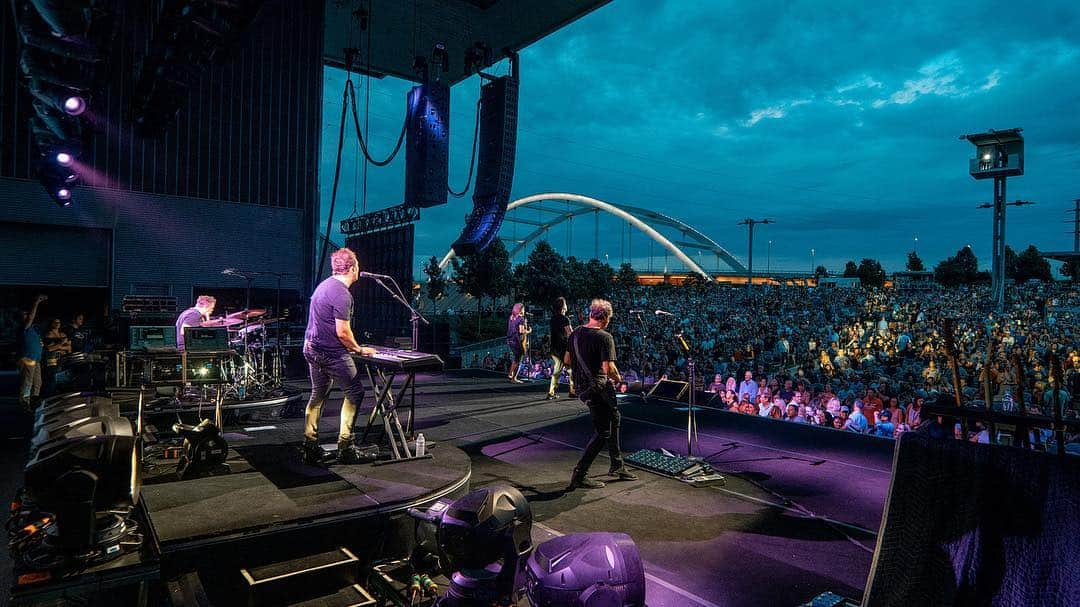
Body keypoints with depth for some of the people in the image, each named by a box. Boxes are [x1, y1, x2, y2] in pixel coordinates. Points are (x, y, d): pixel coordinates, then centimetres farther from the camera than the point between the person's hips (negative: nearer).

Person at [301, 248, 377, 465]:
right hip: (331, 353, -10)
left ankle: (310, 448, 20)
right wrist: (358, 349, -6)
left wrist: (352, 347, 21)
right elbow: (342, 333, -22)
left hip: (311, 348, 10)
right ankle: (345, 448, 4)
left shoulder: (325, 285, 12)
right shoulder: (341, 294, -20)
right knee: (354, 392, 2)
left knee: (318, 395, 17)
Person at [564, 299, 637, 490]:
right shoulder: (605, 337, -18)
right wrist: (618, 378, -5)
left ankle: (617, 466, 33)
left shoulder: (576, 333, 5)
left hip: (581, 386, 9)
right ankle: (579, 475, -1)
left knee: (614, 418, 23)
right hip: (598, 388, -9)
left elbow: (567, 360, 12)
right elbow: (608, 368, -24)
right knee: (602, 432, 1)